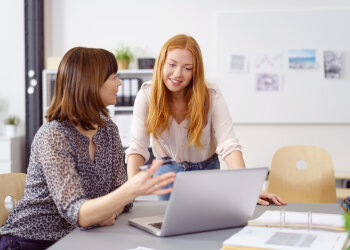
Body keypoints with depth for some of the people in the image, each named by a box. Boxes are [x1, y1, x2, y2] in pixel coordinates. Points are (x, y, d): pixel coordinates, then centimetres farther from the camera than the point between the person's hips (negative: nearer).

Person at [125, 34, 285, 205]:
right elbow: (137, 147, -19)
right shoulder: (147, 95, -16)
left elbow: (228, 145, -26)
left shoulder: (211, 96, -18)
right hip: (167, 172, 0)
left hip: (207, 171, 0)